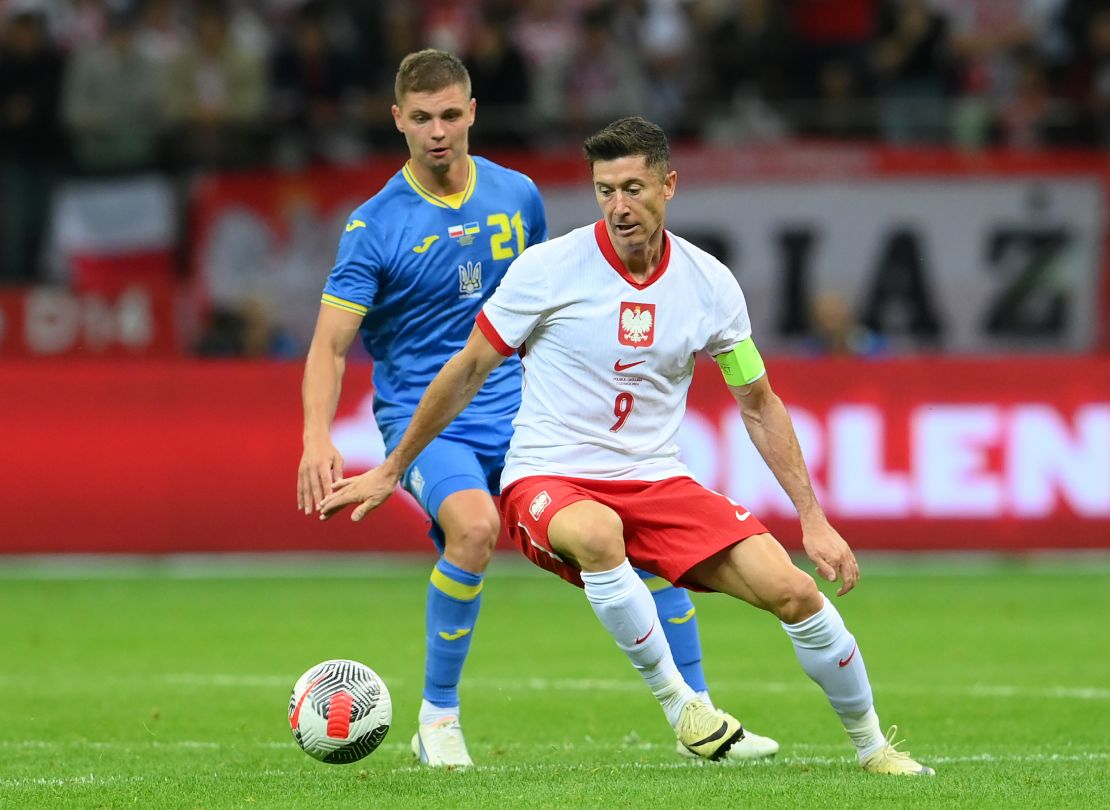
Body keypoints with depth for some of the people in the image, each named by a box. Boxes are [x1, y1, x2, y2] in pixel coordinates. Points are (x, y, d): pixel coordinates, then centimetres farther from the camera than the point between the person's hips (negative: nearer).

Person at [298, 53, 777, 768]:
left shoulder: (517, 197, 5)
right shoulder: (376, 225, -9)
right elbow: (331, 345, -14)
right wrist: (318, 437, -30)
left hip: (516, 414, 5)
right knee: (475, 526, -35)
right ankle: (438, 717, -15)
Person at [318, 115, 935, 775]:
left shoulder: (710, 283, 0)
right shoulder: (549, 267, -9)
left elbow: (759, 404, 13)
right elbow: (468, 373, 3)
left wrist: (814, 520, 8)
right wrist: (390, 471, 8)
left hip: (658, 483, 3)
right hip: (549, 482, -3)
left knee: (794, 592, -14)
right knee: (598, 533, -41)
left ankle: (872, 745, 9)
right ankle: (678, 703, -23)